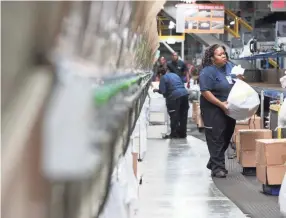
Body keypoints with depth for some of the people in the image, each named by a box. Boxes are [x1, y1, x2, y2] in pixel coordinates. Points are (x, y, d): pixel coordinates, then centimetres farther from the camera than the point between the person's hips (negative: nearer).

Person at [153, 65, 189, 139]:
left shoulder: (163, 78, 2)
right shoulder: (175, 75, 24)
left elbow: (162, 91, -7)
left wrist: (157, 90, 14)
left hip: (175, 97, -7)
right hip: (185, 94, 7)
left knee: (174, 116, 3)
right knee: (183, 115, 12)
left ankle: (174, 134, 7)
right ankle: (182, 133, 19)